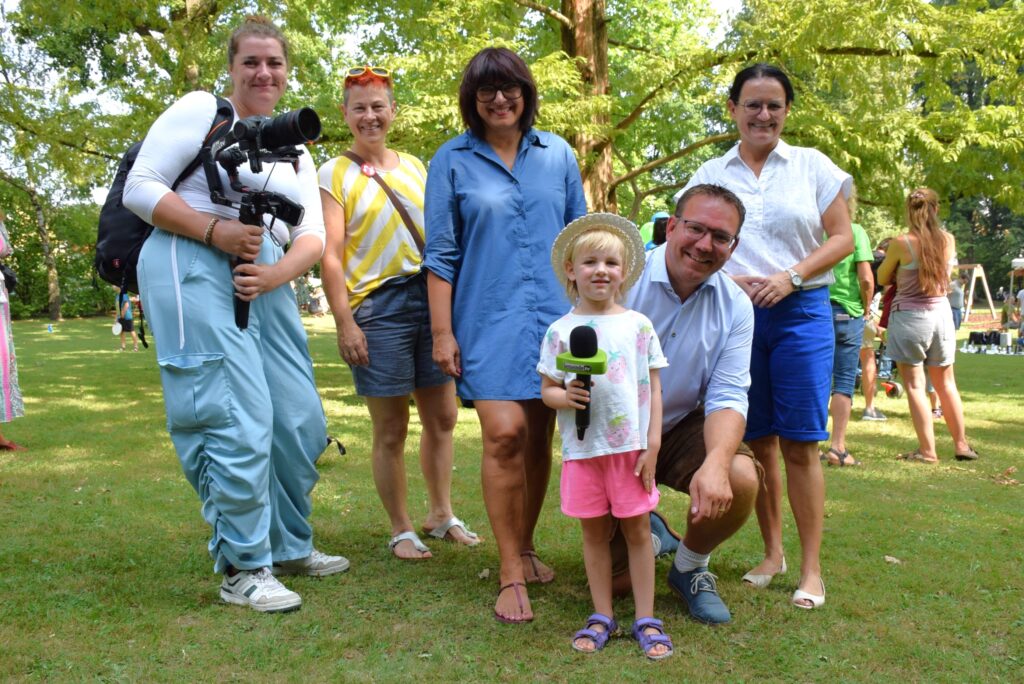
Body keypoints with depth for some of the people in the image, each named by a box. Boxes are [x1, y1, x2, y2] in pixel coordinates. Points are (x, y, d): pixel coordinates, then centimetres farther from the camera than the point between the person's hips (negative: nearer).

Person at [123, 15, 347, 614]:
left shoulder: (294, 149, 20)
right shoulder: (201, 110, 1)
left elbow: (313, 234, 11)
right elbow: (140, 188, -6)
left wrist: (276, 273, -10)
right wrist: (216, 232, -16)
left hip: (267, 285, 7)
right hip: (195, 272, -7)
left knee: (301, 421, 8)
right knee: (239, 422, -13)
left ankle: (290, 547, 27)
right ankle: (242, 570, 1)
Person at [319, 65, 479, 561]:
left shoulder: (415, 167, 15)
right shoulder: (335, 175, 1)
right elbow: (330, 256, -6)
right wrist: (345, 324, -13)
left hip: (431, 297, 5)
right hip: (378, 303, -5)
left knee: (442, 416, 11)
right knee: (391, 430, 2)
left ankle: (441, 515, 28)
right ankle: (401, 529, 16)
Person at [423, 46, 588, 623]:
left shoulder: (557, 154, 9)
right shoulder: (453, 161, 3)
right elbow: (441, 253, 2)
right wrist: (442, 332, -3)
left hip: (556, 315, 3)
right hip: (490, 319, -3)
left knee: (538, 438, 8)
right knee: (504, 434, -14)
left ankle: (525, 548, 27)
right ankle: (512, 575, -4)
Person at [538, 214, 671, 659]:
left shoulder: (638, 325, 1)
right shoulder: (561, 331, 1)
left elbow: (653, 389, 3)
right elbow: (546, 389, 5)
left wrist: (652, 445, -3)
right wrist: (565, 396, -18)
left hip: (632, 447, 0)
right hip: (582, 450, 1)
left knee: (637, 530, 6)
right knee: (594, 533, 11)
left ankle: (645, 619, 17)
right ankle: (602, 617, 23)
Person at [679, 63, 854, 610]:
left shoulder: (812, 166, 6)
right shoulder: (710, 175, 10)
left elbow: (841, 238, 3)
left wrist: (791, 276, -11)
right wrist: (727, 279, -9)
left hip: (800, 313, -2)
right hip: (734, 315, 2)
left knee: (800, 442, -5)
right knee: (757, 440, 7)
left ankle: (811, 568, 5)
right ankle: (772, 552, 22)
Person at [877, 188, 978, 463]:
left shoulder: (901, 243, -13)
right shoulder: (949, 241, 0)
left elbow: (882, 278, 1)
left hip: (909, 316, -5)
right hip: (941, 313, 5)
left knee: (915, 385, 1)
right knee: (946, 383, 16)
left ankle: (927, 450, -1)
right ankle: (961, 444, 22)